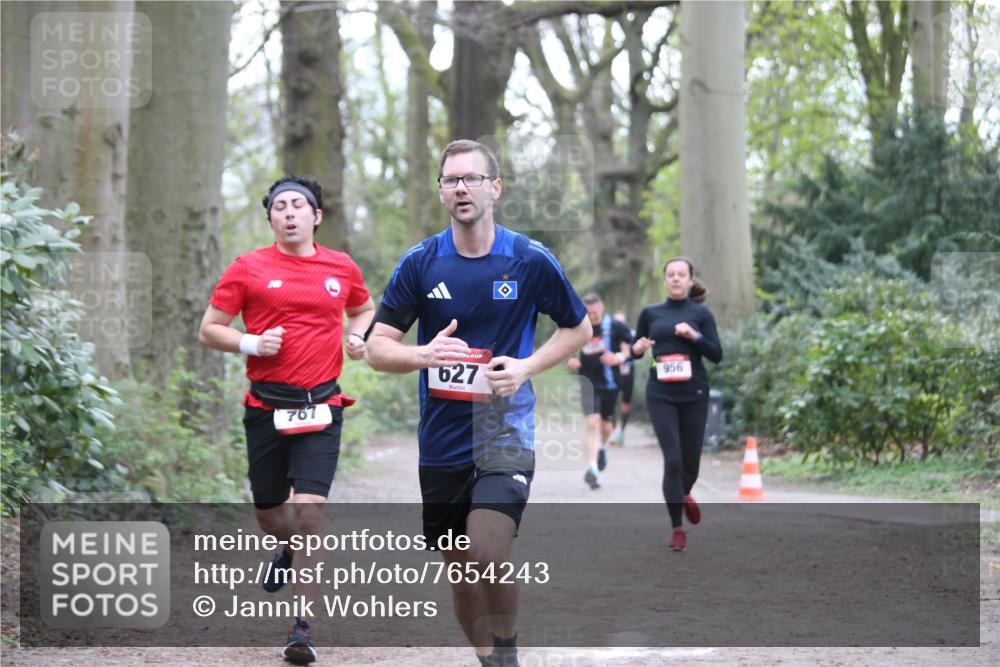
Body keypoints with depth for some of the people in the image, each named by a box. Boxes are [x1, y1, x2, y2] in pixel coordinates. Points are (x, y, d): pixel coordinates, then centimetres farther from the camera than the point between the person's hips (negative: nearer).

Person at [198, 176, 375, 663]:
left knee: (309, 510, -14)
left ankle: (302, 627, -8)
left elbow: (364, 309, 27)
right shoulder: (248, 268, 1)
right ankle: (290, 551, 51)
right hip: (266, 408, 1)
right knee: (269, 513, 12)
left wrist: (358, 337, 7)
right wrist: (251, 344, -13)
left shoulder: (342, 268, 7)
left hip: (320, 408, 0)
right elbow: (209, 330, 4)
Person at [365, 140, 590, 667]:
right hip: (442, 441, 3)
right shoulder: (419, 263, 0)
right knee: (461, 571, 10)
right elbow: (378, 348, 2)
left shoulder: (531, 260, -4)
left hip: (506, 432, -3)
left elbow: (578, 328, 10)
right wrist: (424, 355, -20)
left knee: (487, 555, -22)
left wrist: (527, 367, -7)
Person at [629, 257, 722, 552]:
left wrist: (695, 336, -15)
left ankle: (684, 495, 42)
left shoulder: (700, 313, 4)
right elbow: (635, 349, 16)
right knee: (672, 459, -10)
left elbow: (716, 354, 0)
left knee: (690, 460, 7)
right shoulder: (650, 313, 8)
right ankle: (678, 528, -2)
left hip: (694, 394, 0)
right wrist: (637, 349, -7)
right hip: (661, 395, 0)